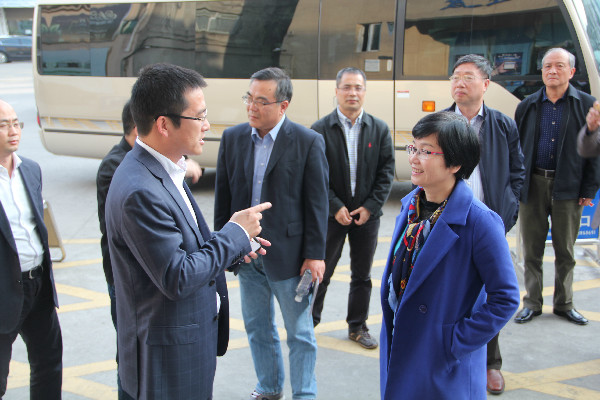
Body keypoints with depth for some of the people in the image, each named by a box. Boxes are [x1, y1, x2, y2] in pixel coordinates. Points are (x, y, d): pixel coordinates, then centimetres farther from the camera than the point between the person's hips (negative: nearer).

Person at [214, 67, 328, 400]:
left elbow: (317, 203, -9)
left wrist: (315, 254, -10)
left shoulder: (309, 142, -11)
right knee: (257, 327, 19)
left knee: (300, 334, 9)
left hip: (288, 254, -4)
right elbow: (223, 197, 6)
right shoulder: (232, 138, 1)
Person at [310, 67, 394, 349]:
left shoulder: (380, 129, 2)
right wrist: (336, 208, -13)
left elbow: (386, 172, 1)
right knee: (321, 272, 7)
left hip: (367, 215, 3)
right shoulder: (320, 129, -5)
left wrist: (370, 206, -8)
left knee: (362, 275, 13)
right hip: (332, 214, -2)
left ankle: (358, 326, 27)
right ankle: (309, 321, 24)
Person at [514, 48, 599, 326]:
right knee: (532, 248, 7)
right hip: (532, 185, 1)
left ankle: (564, 304, 23)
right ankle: (532, 303, 20)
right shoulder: (527, 106, 6)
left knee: (565, 250, 9)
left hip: (568, 188, -1)